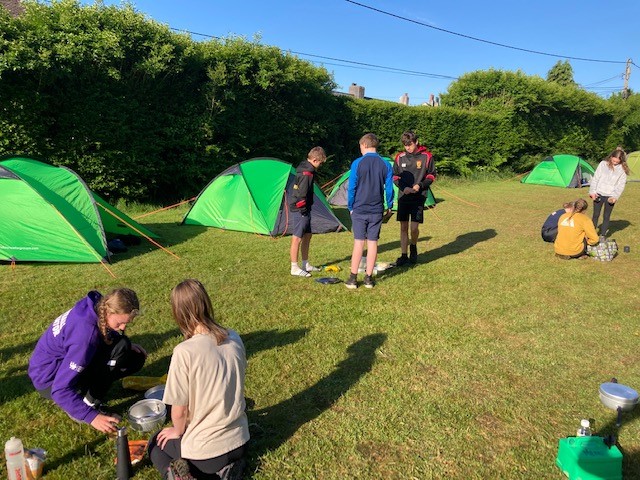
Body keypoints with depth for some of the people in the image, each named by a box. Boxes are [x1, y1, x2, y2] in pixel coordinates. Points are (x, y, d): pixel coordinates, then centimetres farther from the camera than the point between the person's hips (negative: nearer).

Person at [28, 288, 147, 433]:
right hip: (49, 380, -8)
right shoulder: (85, 333, -35)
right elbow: (60, 390, -34)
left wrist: (127, 346, -6)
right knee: (120, 346, -25)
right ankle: (88, 404, -14)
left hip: (65, 362, 8)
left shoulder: (97, 306, -13)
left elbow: (107, 335, 11)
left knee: (136, 358, 1)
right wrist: (91, 416, -35)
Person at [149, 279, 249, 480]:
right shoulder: (234, 338, -9)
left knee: (156, 444, 28)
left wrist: (178, 431, 7)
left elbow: (179, 411, -15)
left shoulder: (184, 352, -25)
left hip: (204, 450, -4)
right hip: (240, 441, 4)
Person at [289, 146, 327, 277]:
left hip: (304, 209, 10)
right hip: (300, 209, -10)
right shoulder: (307, 173, -20)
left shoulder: (304, 167, 12)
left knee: (307, 236, 16)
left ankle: (305, 264, 27)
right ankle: (294, 268, 6)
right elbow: (302, 194, -24)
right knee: (297, 237, -3)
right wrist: (303, 209, -14)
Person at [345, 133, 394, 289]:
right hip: (377, 210, 2)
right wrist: (389, 206, 16)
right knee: (373, 242, 7)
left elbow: (351, 187, -6)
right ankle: (369, 278, 12)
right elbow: (389, 188, 3)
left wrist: (350, 207, 5)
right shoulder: (385, 165, 1)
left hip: (359, 210, -2)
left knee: (358, 242, 3)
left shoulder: (357, 163, -8)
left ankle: (353, 278, 7)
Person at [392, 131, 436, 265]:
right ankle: (403, 255, 12)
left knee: (414, 227, -8)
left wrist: (420, 185, -13)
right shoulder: (400, 157, 3)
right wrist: (403, 187, -9)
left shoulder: (426, 156, -3)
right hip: (403, 196, 2)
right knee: (403, 227, 3)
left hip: (419, 197, -2)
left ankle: (413, 248, 22)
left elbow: (431, 175, 4)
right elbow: (395, 176, 10)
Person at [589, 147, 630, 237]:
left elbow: (621, 185, -2)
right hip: (599, 194, 0)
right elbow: (595, 178, 0)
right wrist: (592, 192, -5)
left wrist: (615, 197, -13)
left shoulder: (623, 169, -4)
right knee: (596, 215, 7)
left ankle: (603, 236, 16)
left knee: (606, 217, 7)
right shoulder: (603, 164, -4)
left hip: (610, 196, 0)